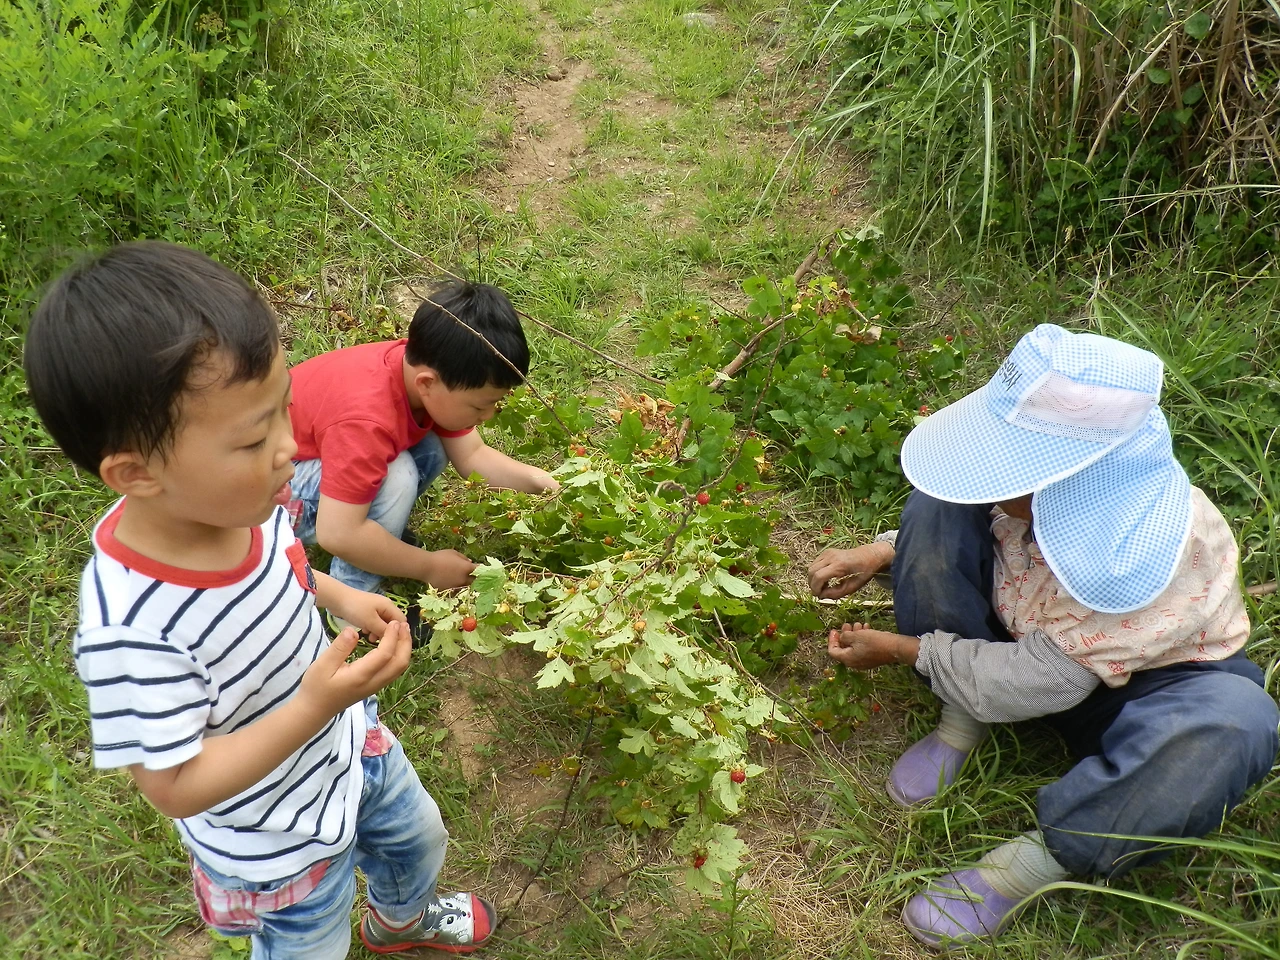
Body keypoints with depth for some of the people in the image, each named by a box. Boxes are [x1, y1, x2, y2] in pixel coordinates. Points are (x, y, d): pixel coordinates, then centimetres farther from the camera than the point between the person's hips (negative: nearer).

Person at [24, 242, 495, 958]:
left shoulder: (238, 497, -20)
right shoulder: (131, 631, -42)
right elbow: (175, 785, -30)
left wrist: (339, 596, -10)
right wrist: (315, 707, -37)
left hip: (349, 745, 7)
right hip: (279, 844, -7)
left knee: (419, 840, 33)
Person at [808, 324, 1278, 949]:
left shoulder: (1147, 558, -37)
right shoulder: (1059, 495, -24)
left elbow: (1035, 683, -30)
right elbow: (947, 525, 1)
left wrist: (902, 650, -20)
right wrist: (882, 554, -14)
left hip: (1131, 686, -4)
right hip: (1025, 641, 5)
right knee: (936, 508, -19)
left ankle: (1029, 864, -26)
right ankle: (964, 724, -6)